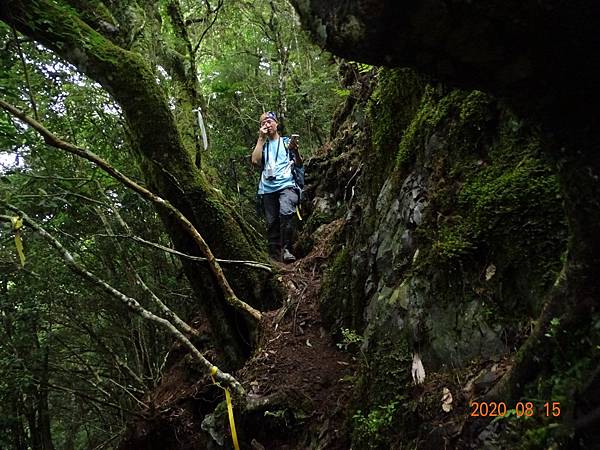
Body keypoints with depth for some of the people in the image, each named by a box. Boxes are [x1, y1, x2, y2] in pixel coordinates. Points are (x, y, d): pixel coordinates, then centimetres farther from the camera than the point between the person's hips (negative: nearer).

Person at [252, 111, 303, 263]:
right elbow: (255, 161, 0)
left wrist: (295, 151, -10)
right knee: (271, 222, -1)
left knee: (286, 213, -28)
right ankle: (275, 254, 5)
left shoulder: (287, 142, 16)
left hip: (286, 184, -3)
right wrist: (261, 138, 3)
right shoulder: (261, 144, 20)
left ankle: (286, 249, -24)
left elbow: (299, 165, 10)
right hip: (268, 188, 3)